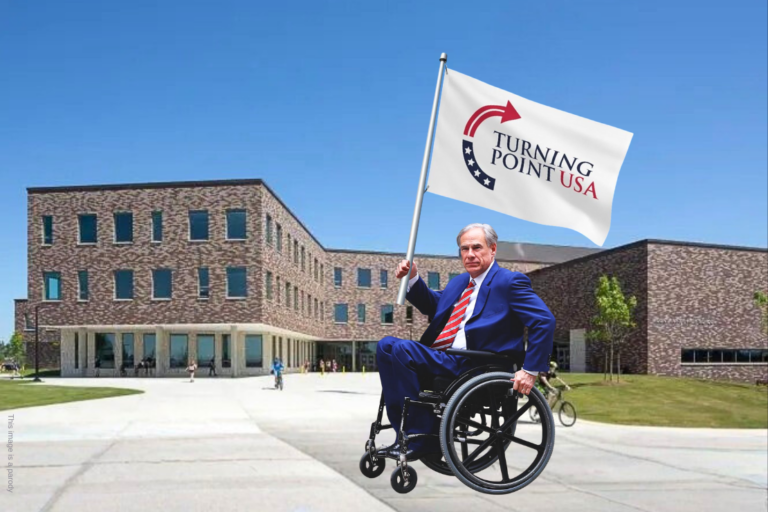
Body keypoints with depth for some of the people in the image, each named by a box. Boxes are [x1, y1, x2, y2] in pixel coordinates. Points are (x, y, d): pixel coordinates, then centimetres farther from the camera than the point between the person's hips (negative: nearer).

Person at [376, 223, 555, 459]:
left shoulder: (510, 281, -3)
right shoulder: (458, 282, 22)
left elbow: (545, 322, -10)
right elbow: (432, 305, 36)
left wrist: (531, 370, -16)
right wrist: (412, 278, 18)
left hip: (473, 368, -9)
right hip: (441, 358, 9)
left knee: (402, 349, -25)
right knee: (386, 345, -6)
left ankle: (418, 438, -18)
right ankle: (408, 434, -11)